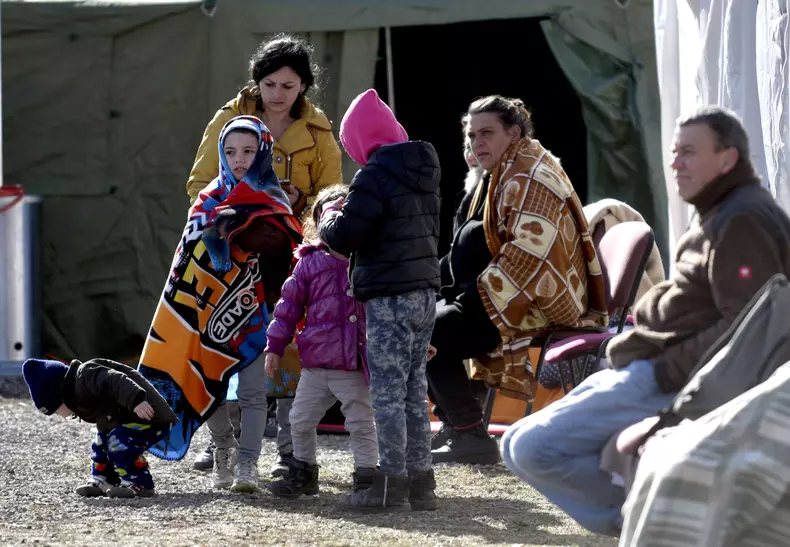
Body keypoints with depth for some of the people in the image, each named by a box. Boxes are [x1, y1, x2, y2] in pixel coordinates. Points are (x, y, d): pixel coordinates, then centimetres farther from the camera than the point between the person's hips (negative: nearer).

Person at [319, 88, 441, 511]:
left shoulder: (375, 178, -15)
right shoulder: (424, 173, 13)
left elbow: (343, 237, -18)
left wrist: (330, 218, 5)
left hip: (389, 297, -9)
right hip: (425, 290, 9)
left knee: (388, 392, -5)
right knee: (414, 389, 13)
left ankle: (391, 483, -6)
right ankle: (420, 480, 15)